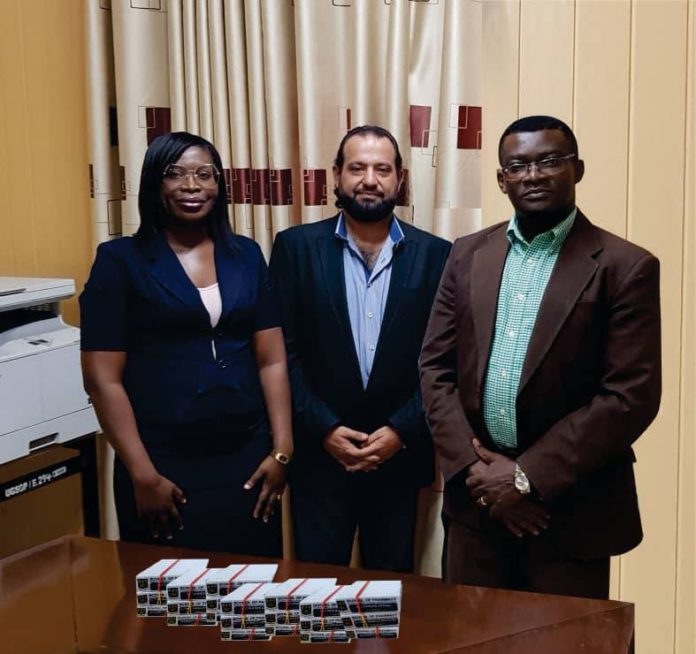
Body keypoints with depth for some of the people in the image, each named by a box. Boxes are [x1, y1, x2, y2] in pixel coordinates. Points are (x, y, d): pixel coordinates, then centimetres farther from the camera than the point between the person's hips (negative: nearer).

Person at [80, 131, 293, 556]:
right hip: (165, 466, -3)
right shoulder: (120, 260, -3)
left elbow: (272, 361, 6)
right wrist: (143, 475, -10)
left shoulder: (246, 255, 7)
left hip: (248, 460, 3)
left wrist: (282, 450, -1)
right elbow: (103, 379, -7)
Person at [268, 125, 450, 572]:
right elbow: (282, 351, -3)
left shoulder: (434, 254, 1)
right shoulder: (296, 246, 0)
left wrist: (402, 431, -9)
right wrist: (324, 429, -10)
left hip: (400, 458, 1)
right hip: (318, 455, 0)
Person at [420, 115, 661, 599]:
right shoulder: (469, 256, 6)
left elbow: (632, 396, -13)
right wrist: (474, 466, -8)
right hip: (476, 496, 4)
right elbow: (435, 366, 4)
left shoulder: (625, 267, -7)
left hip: (570, 507, -3)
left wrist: (528, 476, -15)